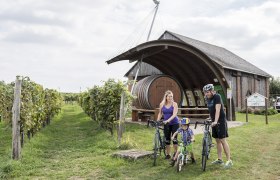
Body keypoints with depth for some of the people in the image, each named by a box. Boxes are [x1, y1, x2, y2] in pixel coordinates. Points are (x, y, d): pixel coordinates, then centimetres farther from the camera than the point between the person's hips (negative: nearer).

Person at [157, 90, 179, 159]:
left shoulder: (174, 104, -9)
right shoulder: (162, 104, 0)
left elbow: (174, 114, -20)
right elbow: (160, 113, 11)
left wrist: (168, 120, -34)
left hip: (174, 123, -3)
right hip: (166, 124, 3)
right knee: (167, 139, 5)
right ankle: (168, 154, 15)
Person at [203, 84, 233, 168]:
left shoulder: (217, 96, -15)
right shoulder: (207, 98, 8)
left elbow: (218, 110, -24)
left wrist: (216, 121, -32)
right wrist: (210, 119, 10)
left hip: (220, 121, -8)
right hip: (214, 121, 8)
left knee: (223, 140, -9)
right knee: (217, 140, 11)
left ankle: (229, 160, -3)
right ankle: (219, 159, 19)